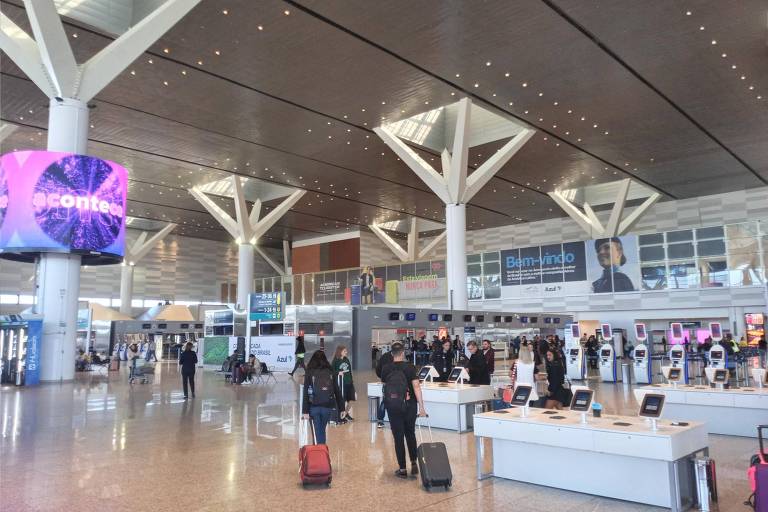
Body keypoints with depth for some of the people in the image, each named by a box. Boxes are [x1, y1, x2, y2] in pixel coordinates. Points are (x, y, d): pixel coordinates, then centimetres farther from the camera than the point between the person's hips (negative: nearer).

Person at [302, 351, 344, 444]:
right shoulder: (330, 372, 2)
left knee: (319, 431, 8)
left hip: (314, 407, -2)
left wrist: (305, 411, -6)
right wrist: (341, 409, 6)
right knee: (322, 430, 18)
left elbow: (306, 393, -8)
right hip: (328, 406, 2)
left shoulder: (309, 373, -3)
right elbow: (337, 391, 2)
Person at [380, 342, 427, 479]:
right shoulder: (410, 367, -8)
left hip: (392, 406, 1)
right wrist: (421, 407, -15)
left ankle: (402, 469, 9)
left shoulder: (385, 369, -1)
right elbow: (416, 387, -15)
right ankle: (414, 464, 13)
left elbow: (385, 386, 10)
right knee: (410, 434, 18)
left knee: (398, 437, 6)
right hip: (409, 405, 0)